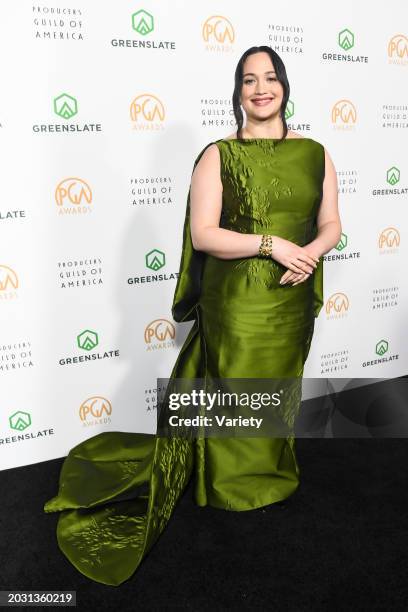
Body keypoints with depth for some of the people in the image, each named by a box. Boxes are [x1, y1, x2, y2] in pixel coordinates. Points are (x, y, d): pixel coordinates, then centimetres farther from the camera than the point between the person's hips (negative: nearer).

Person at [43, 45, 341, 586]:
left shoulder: (314, 153, 4)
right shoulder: (218, 155, -7)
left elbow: (331, 226, 7)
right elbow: (202, 235, -14)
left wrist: (309, 253, -15)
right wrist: (271, 244, -22)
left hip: (293, 300, 4)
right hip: (237, 301, -4)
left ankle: (271, 469, 45)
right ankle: (235, 482, 33)